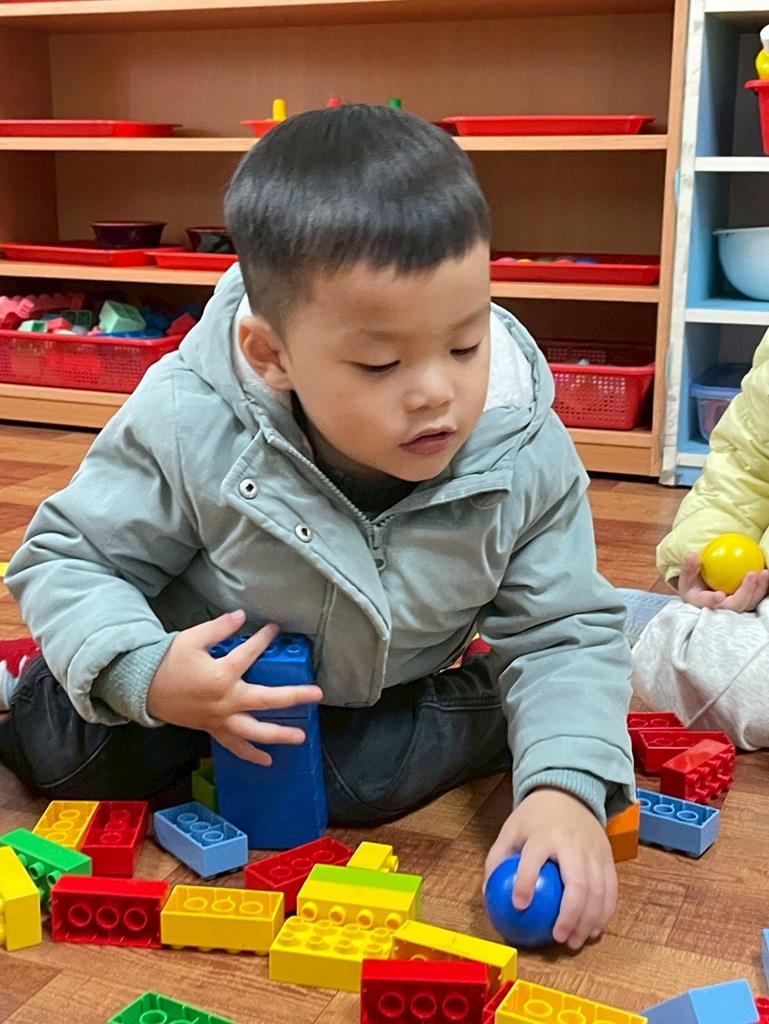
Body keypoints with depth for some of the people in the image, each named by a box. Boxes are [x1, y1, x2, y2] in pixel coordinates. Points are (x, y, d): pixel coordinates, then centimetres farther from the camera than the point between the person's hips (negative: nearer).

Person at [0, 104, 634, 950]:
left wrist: (565, 784, -35)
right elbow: (68, 556, -18)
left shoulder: (528, 460, -26)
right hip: (211, 666, -1)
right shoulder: (188, 431, -31)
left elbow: (563, 635, -17)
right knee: (78, 758, -10)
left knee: (381, 783, -22)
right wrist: (142, 673, -37)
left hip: (392, 688, 2)